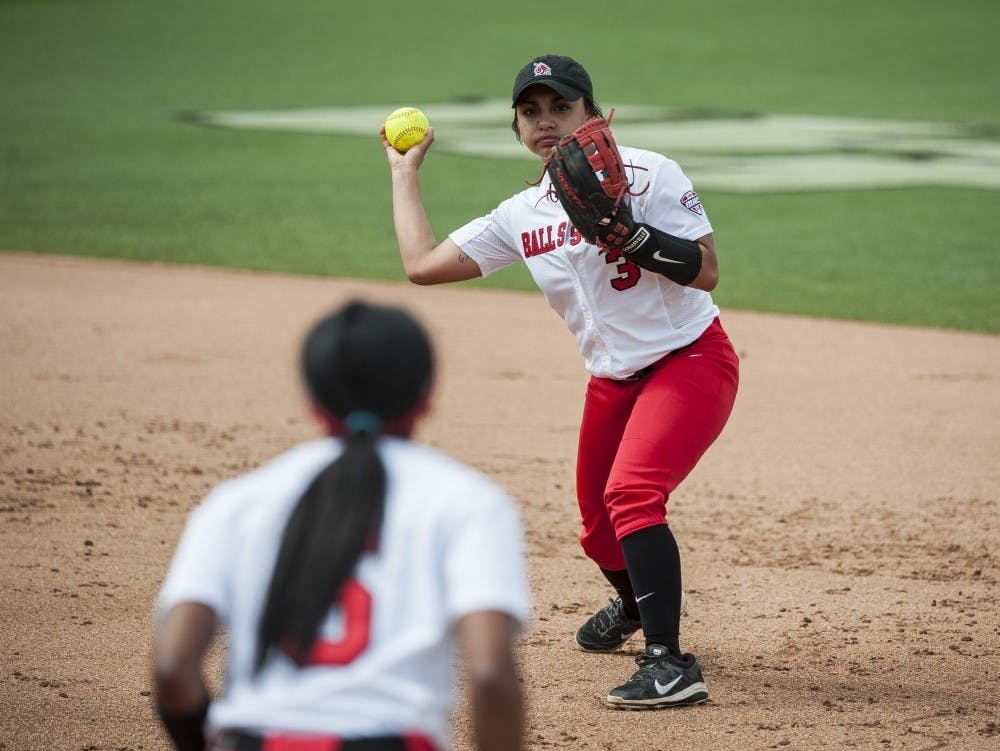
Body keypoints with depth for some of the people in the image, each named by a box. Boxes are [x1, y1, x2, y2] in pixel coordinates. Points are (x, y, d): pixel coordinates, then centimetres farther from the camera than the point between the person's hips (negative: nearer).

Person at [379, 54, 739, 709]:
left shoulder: (646, 173, -14)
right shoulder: (521, 217, 3)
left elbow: (706, 272, -18)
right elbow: (423, 264, 3)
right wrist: (405, 172, 12)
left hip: (691, 361, -7)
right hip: (613, 380, 7)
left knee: (630, 494, -27)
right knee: (599, 524, 17)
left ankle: (670, 665, -29)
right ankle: (635, 606, 53)